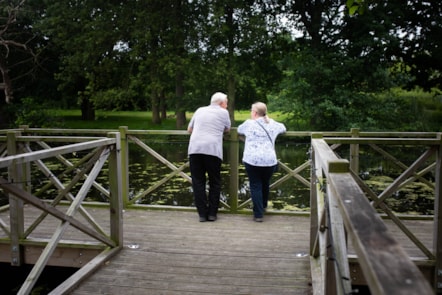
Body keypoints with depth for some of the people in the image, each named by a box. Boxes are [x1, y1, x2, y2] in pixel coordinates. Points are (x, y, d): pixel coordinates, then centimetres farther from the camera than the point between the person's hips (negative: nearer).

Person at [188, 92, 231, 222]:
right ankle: (212, 213, 12)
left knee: (198, 182, 8)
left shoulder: (200, 110, 21)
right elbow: (227, 129, 25)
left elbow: (189, 129, 28)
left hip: (194, 149, 3)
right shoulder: (223, 112, 12)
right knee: (215, 183, 11)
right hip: (213, 150, -2)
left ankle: (202, 214, 9)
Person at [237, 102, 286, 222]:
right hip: (270, 160, 3)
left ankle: (258, 214, 1)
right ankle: (263, 206, 41)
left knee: (255, 186, 4)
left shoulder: (249, 123, 7)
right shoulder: (272, 124, 15)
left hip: (252, 160, -3)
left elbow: (239, 130, 25)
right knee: (265, 184, 22)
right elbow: (283, 128, 34)